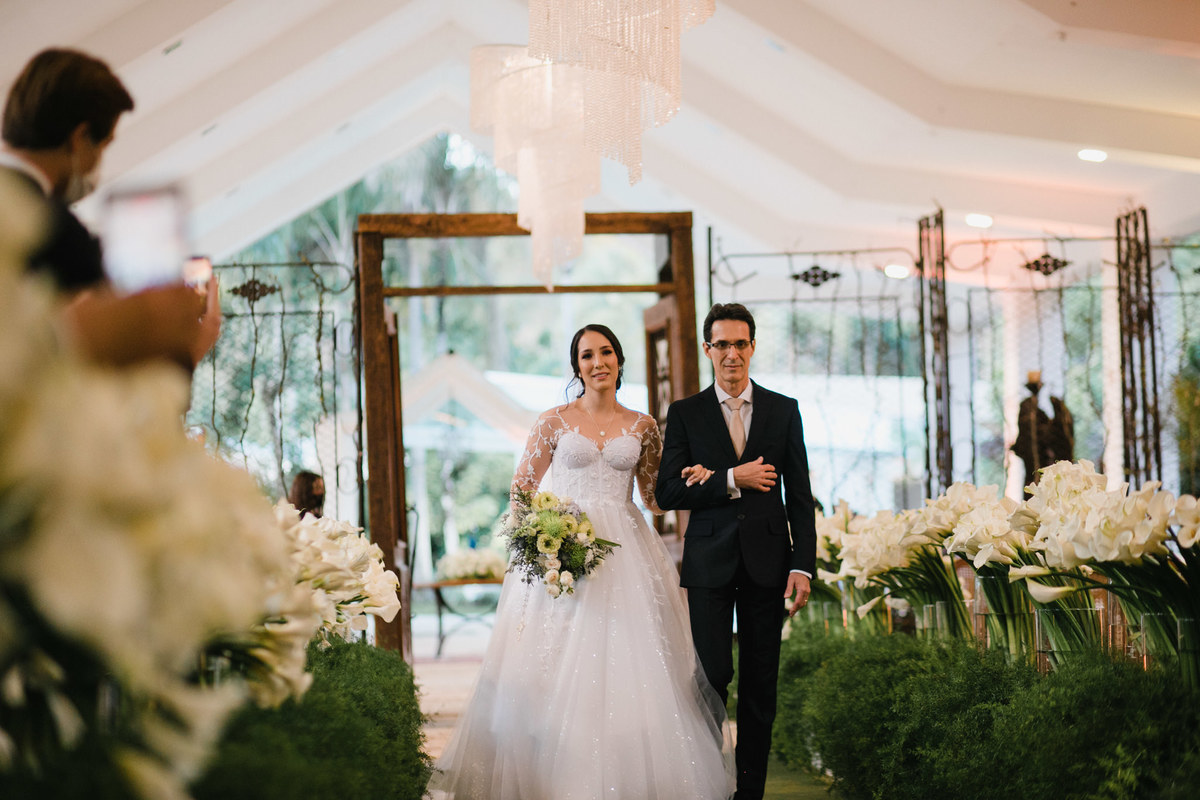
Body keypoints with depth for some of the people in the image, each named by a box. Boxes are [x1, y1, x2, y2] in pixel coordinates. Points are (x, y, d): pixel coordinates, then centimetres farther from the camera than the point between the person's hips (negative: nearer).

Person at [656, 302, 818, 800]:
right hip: (710, 563, -1)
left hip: (767, 563, 1)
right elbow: (668, 493, -2)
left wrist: (802, 566, -3)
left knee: (759, 685, 4)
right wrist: (730, 480, -13)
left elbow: (799, 496, 5)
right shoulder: (685, 413, 5)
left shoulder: (784, 410, 8)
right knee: (713, 676, -5)